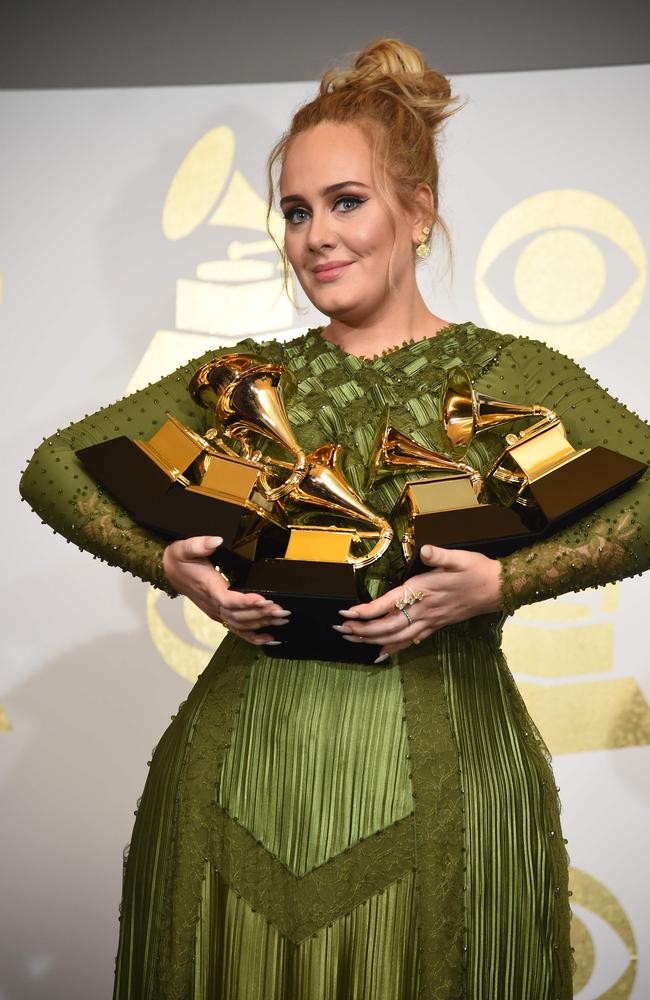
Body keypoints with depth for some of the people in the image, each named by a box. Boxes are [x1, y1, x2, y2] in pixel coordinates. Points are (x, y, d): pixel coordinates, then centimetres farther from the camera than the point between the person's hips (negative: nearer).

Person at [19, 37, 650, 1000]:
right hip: (239, 770, 3)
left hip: (437, 777, -2)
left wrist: (503, 582, -20)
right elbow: (56, 466, 10)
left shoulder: (507, 373, 2)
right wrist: (168, 563, -6)